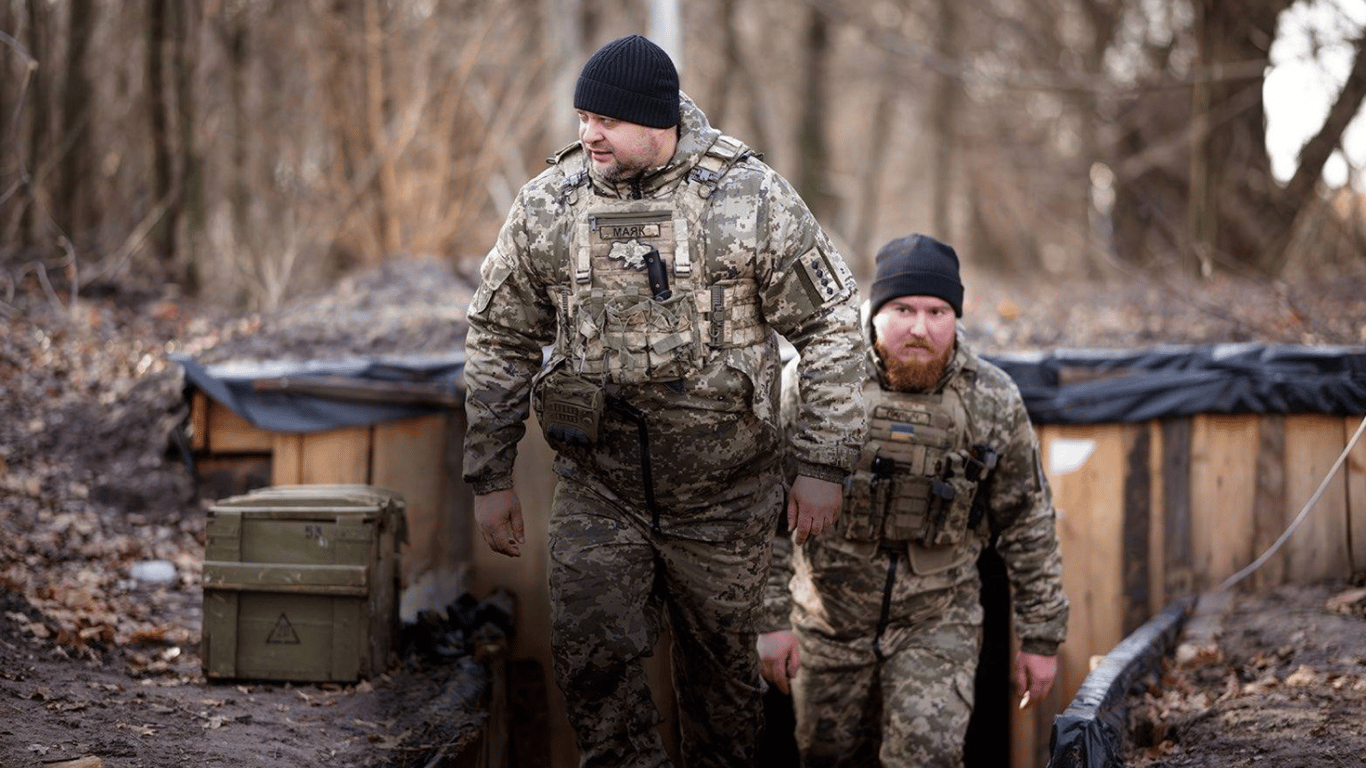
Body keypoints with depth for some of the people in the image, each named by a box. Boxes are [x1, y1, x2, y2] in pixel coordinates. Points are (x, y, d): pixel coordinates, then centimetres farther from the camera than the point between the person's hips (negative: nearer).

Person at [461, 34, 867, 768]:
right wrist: (490, 476, 4)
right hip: (595, 488, 2)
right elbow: (499, 341, 6)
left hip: (724, 495, -1)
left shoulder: (751, 198, -11)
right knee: (591, 657, -9)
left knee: (720, 666, 11)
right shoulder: (548, 203, -3)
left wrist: (822, 465, -7)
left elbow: (832, 326, -5)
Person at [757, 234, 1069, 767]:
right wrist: (771, 619, -9)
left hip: (937, 622, 0)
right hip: (830, 618, 1)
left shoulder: (993, 402, -6)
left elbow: (1028, 525, 2)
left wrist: (1041, 637, 4)